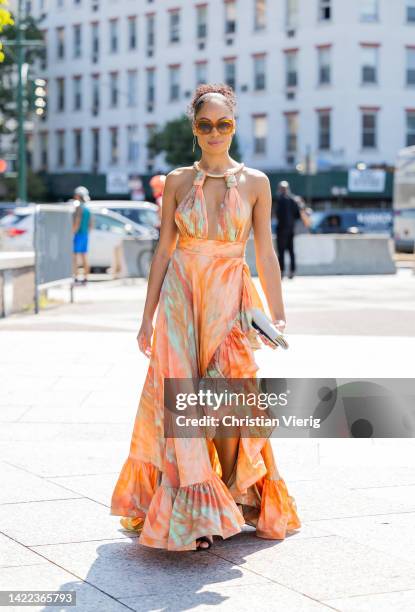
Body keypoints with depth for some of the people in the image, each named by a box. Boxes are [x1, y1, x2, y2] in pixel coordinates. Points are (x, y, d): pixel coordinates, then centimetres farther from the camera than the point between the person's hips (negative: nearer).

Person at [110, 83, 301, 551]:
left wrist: (277, 314, 0)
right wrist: (148, 316, 5)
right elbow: (164, 250, 7)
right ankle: (190, 510, 6)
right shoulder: (178, 181, 5)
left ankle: (232, 498, 15)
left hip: (230, 300, -1)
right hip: (180, 296, 1)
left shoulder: (255, 182, 3)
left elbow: (265, 253, 4)